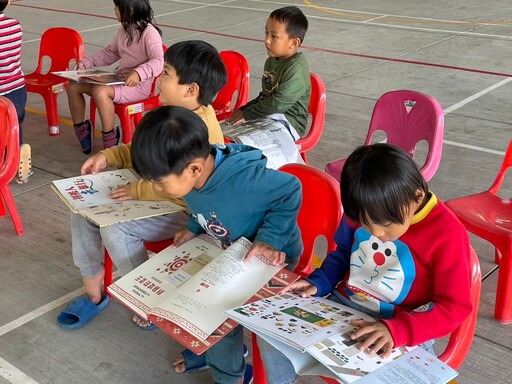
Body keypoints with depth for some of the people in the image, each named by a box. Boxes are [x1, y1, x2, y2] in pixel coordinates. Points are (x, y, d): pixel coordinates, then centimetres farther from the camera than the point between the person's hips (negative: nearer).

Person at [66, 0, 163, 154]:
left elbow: (158, 62, -25)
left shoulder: (149, 32, -14)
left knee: (100, 91, -35)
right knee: (73, 86, -1)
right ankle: (81, 131, 12)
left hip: (138, 85, -9)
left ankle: (110, 140, -17)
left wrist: (139, 73, -41)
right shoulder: (124, 30, 12)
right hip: (118, 79, 9)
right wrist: (86, 62, 13)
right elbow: (110, 53, 25)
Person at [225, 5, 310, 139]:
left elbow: (279, 103, -26)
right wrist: (244, 109, 11)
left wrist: (247, 114, -21)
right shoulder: (272, 61, 11)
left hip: (289, 122, -9)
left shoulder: (296, 68, -20)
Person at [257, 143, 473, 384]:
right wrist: (318, 283, -2)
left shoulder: (447, 234, -19)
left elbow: (456, 307, -17)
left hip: (403, 329, -4)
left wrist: (397, 330, -31)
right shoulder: (363, 210, -3)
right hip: (341, 306, 5)